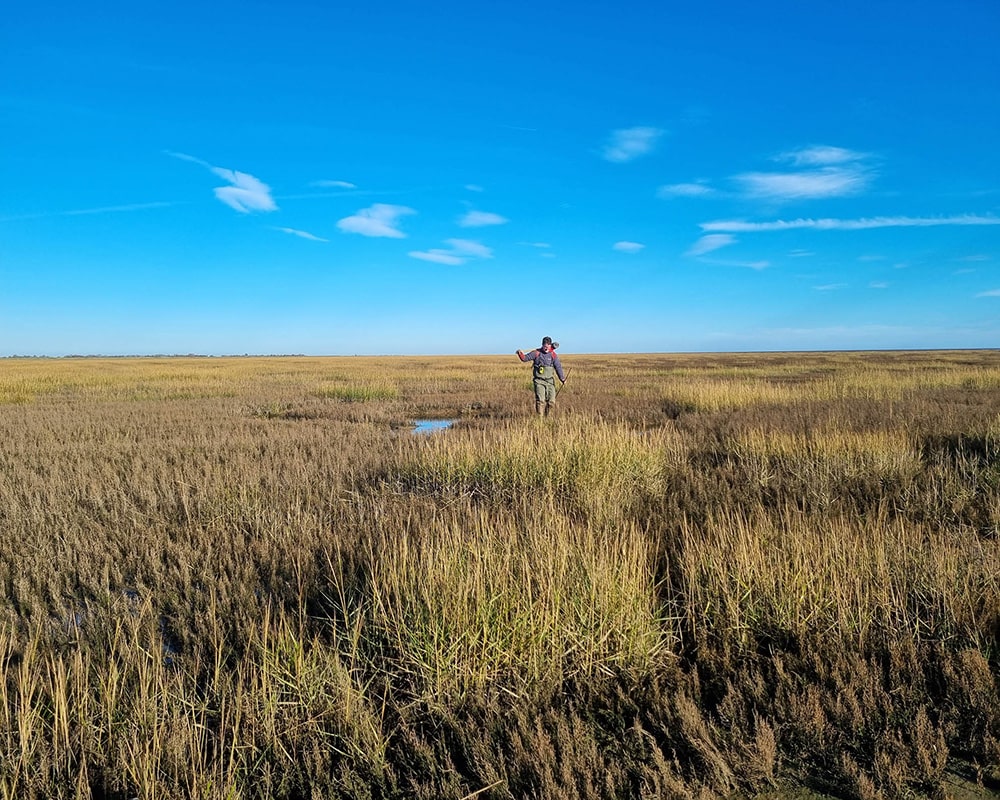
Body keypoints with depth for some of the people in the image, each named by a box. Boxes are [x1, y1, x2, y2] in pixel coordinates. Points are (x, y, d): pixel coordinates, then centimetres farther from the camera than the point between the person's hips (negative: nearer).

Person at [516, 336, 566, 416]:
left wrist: (562, 379, -11)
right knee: (540, 401, -16)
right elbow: (525, 358, 2)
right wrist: (520, 353, -21)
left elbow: (558, 367, 0)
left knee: (551, 402, 0)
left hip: (550, 381, 2)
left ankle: (546, 417, 21)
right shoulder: (536, 353, -1)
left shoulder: (554, 355, 2)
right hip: (539, 381, -2)